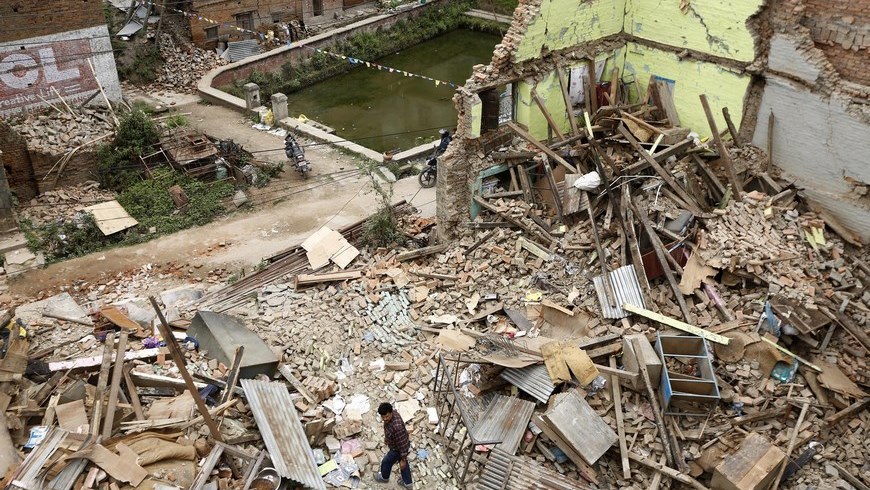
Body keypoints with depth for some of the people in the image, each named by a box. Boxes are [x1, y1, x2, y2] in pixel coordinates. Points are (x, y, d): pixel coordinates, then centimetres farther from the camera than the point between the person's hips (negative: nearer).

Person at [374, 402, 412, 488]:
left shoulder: (397, 427, -45)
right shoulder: (393, 413, -18)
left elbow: (403, 444, -32)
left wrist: (403, 459, -21)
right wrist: (386, 437, 22)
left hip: (398, 449, -7)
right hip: (397, 445, 7)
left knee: (386, 462, 22)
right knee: (404, 464, 28)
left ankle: (384, 477, 53)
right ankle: (408, 483, 49)